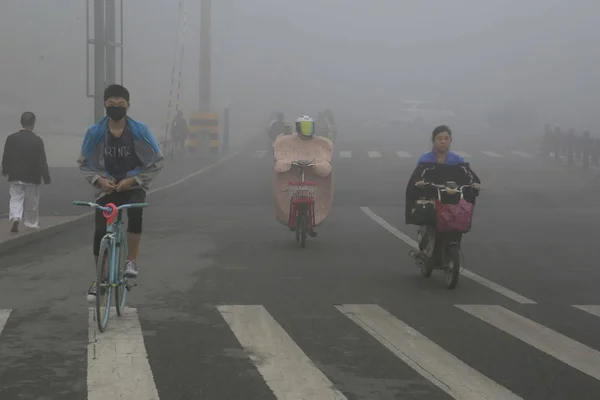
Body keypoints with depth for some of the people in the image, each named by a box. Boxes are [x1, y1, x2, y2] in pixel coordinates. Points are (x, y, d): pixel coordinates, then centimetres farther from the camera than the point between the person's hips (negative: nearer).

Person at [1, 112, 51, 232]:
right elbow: (42, 161, -9)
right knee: (32, 202, 11)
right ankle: (32, 224, 19)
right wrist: (46, 177, -1)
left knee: (16, 198, 7)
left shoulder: (11, 138, -5)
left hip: (15, 176, 2)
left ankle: (15, 218, -16)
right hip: (32, 177, -2)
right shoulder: (37, 140, -12)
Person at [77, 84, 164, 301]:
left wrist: (133, 179, -12)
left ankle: (132, 261, -18)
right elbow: (83, 163, 4)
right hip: (106, 188, 1)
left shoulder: (140, 131, -10)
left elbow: (157, 161, -5)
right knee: (100, 232, -8)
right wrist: (98, 179, -13)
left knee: (135, 211, -33)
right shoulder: (95, 133, -8)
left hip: (134, 186, -1)